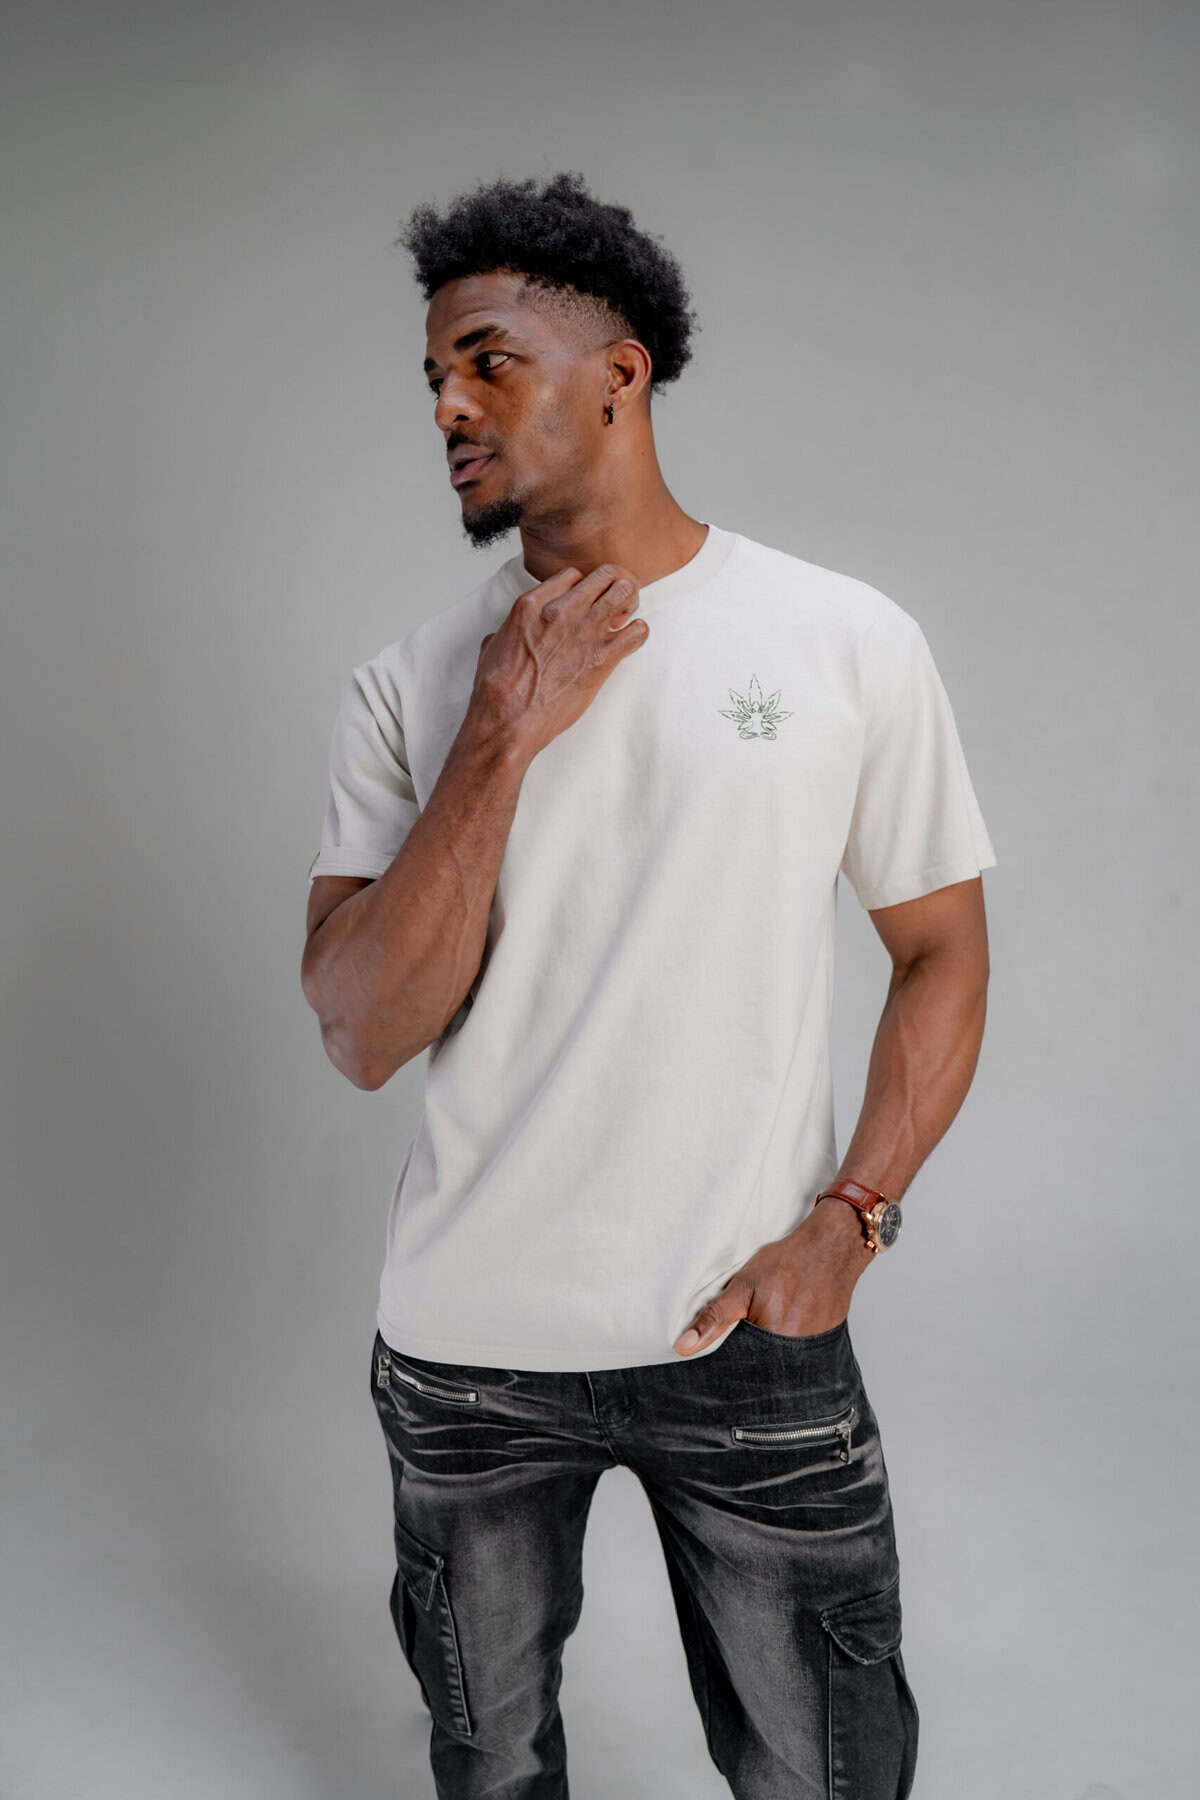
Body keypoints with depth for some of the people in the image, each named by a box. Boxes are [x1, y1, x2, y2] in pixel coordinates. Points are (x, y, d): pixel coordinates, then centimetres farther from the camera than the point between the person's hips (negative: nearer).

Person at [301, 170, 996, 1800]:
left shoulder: (850, 642, -6)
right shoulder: (409, 688, -3)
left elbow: (944, 950, 1)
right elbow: (364, 1039, -11)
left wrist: (847, 1220, -10)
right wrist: (501, 745, -19)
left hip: (754, 1342, -1)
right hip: (466, 1350, 2)